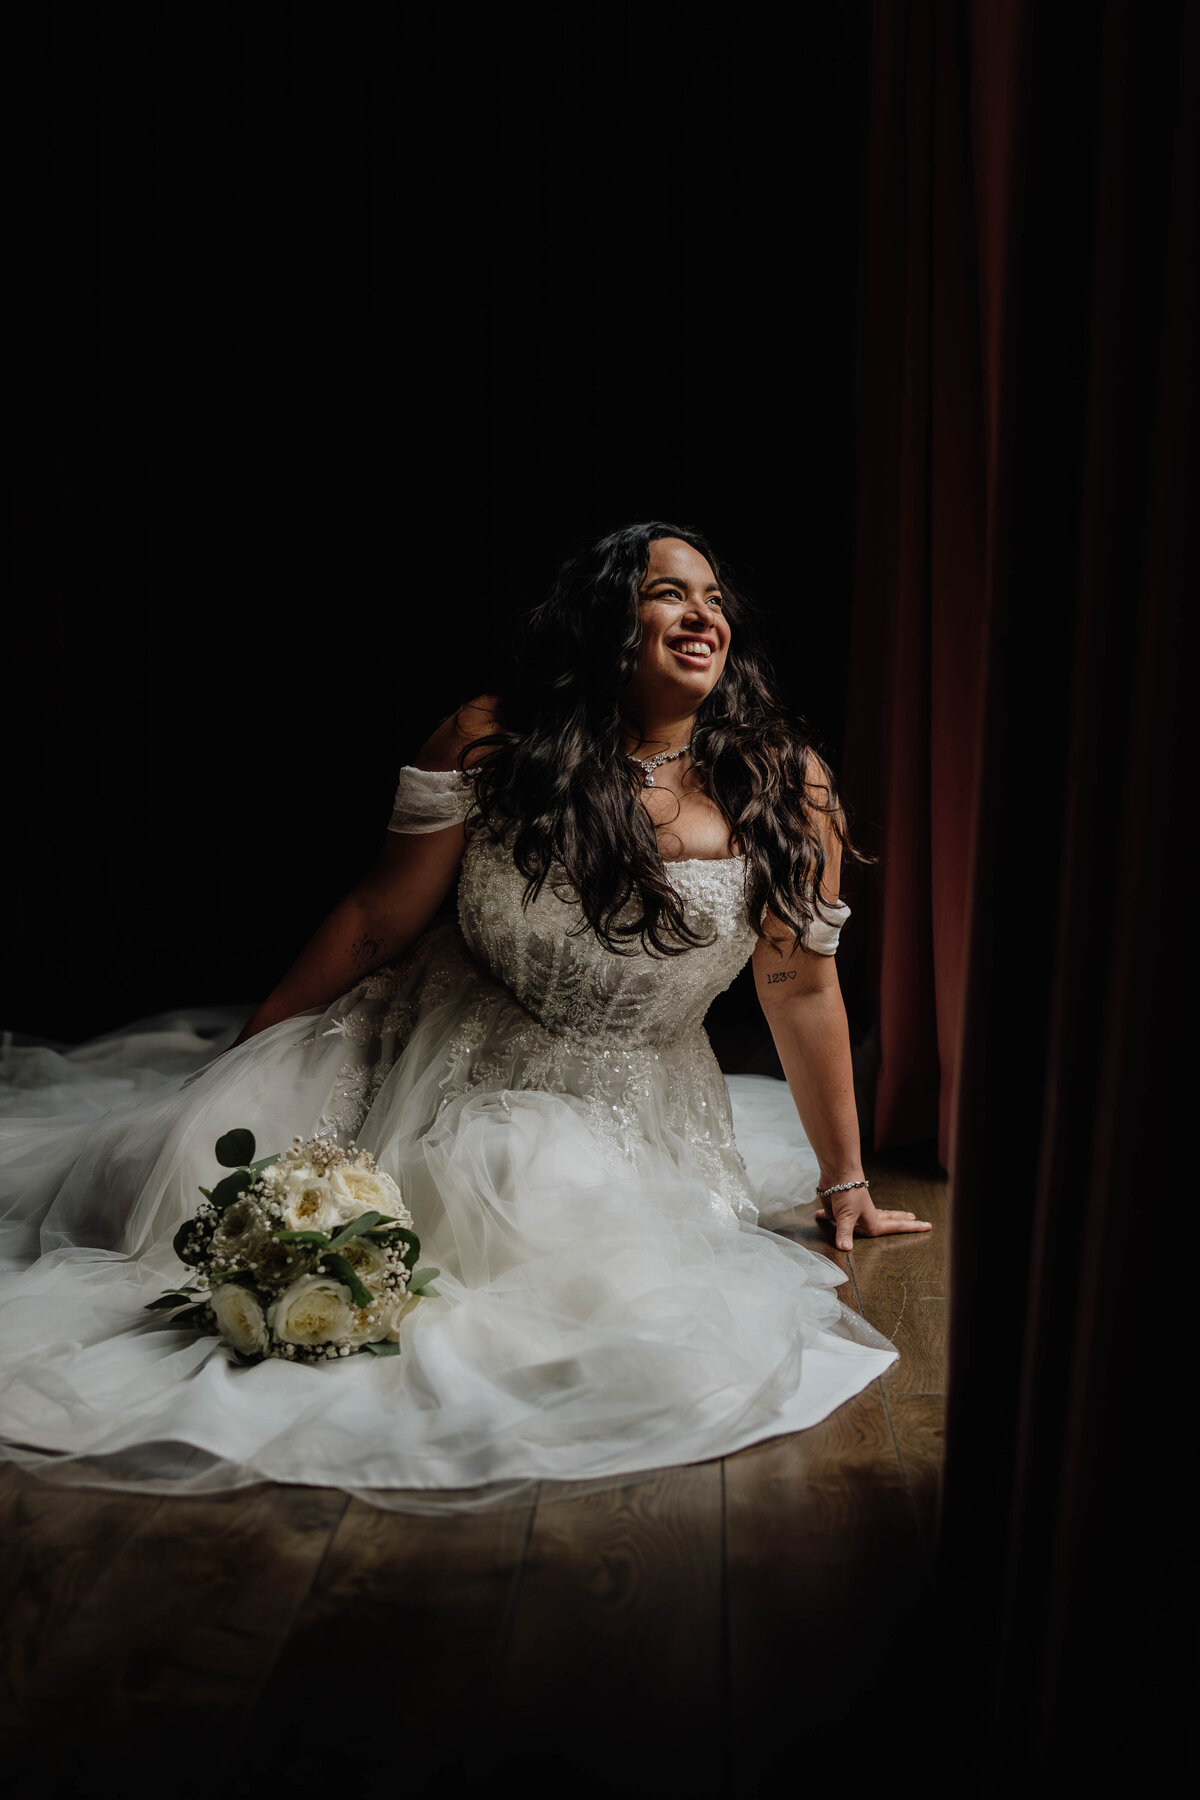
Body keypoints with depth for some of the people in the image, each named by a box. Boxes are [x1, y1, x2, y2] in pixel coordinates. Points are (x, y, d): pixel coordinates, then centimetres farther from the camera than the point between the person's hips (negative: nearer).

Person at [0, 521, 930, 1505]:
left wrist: (845, 1181, 6)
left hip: (620, 1117, 1)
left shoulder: (783, 786, -8)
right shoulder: (495, 742, -10)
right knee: (219, 1155, -14)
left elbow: (803, 987, 0)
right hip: (433, 1056, 0)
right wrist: (244, 1065, 1)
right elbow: (376, 921, -3)